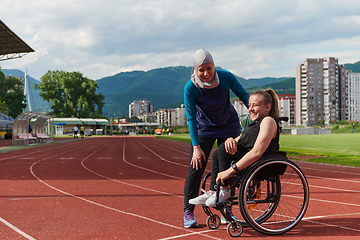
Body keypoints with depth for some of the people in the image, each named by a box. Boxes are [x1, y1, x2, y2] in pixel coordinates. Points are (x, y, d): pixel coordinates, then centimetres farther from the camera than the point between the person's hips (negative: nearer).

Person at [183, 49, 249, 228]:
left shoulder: (226, 77, -22)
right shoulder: (190, 88, -25)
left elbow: (244, 96, -8)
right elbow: (191, 119, -21)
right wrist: (196, 147, -25)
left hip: (229, 126, 2)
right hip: (204, 128, -1)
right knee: (196, 167, -10)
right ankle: (188, 212, -2)